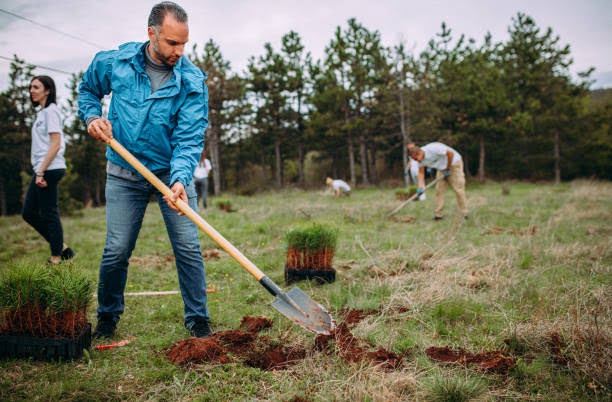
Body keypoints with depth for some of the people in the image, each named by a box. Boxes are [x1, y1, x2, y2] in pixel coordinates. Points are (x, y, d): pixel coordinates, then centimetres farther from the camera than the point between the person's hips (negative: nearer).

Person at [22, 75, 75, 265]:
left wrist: (41, 171, -19)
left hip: (50, 169, -10)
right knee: (29, 212, 11)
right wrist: (39, 171, 14)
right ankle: (62, 247, 17)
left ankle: (57, 256, 6)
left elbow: (55, 144, -16)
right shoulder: (42, 112, 19)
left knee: (49, 213, -4)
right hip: (42, 170, 10)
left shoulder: (50, 110, -8)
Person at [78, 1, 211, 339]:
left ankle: (197, 320, 11)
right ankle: (107, 317, 26)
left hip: (173, 172, -1)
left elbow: (189, 139, -19)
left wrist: (180, 179, -34)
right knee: (116, 250, 3)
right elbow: (87, 89, 14)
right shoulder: (115, 62, -7)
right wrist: (92, 116, -6)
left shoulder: (192, 81, -14)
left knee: (188, 248, -5)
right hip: (124, 174, 1)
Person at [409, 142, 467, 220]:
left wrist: (447, 169, -21)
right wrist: (420, 187, -17)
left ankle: (464, 214, -1)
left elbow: (450, 153, -31)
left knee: (458, 189, -8)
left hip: (454, 163, -7)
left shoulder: (433, 149, -33)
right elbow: (421, 173, -3)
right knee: (439, 190, -1)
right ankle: (438, 214, 2)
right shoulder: (421, 159, -9)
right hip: (442, 168, 7)